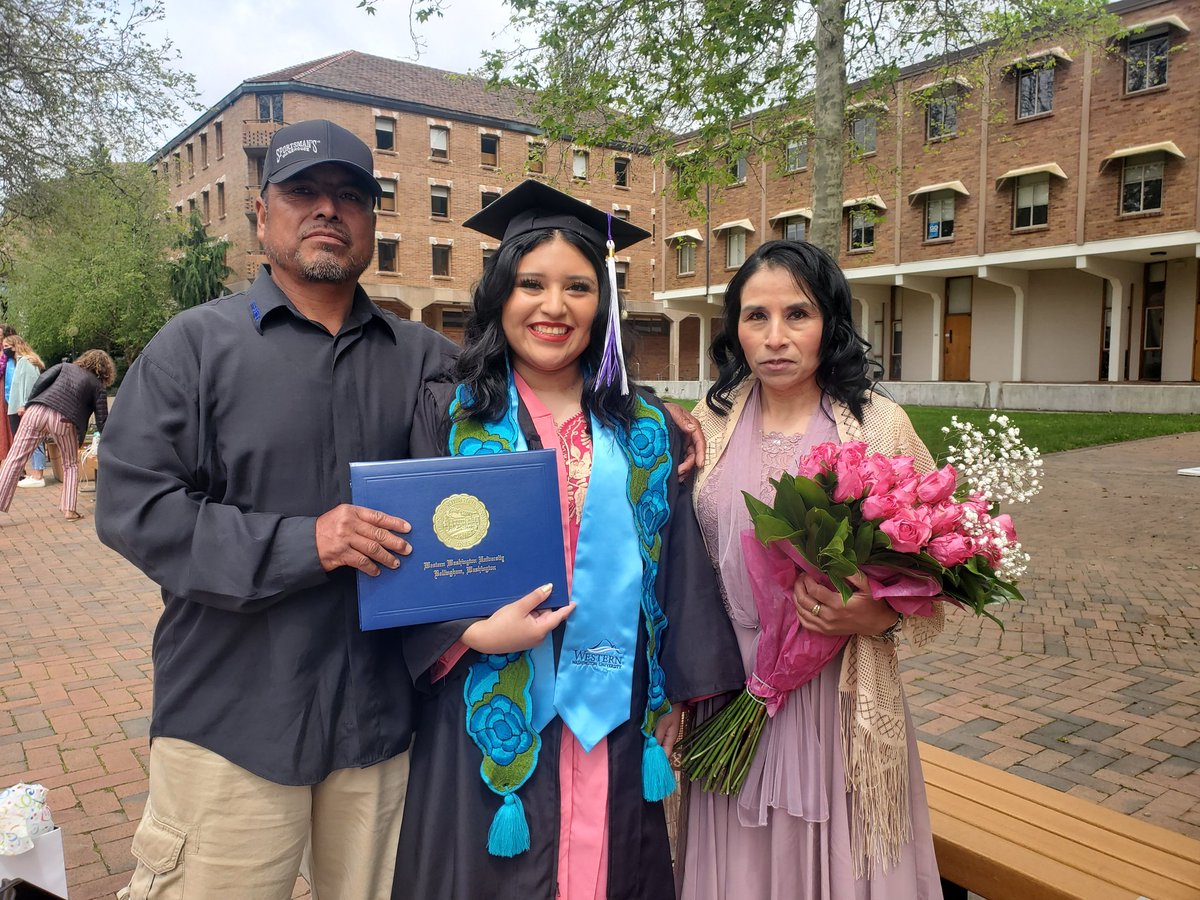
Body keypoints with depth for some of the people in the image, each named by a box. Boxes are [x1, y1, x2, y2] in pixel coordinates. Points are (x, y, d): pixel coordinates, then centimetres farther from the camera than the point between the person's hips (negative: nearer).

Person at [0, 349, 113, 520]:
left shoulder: (66, 366, 27)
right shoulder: (98, 386, 19)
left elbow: (41, 381, 10)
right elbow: (102, 422, 15)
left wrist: (28, 404, 15)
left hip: (36, 411, 2)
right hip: (63, 419, -2)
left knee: (15, 459, 3)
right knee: (71, 464, 19)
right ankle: (69, 510, 11)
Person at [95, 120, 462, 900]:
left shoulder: (425, 358, 8)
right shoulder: (197, 344, -1)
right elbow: (134, 505, -8)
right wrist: (301, 544, -17)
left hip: (382, 712, 3)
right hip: (232, 718, -2)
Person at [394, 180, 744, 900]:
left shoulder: (645, 426, 5)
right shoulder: (449, 415, -2)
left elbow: (679, 564, 5)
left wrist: (677, 697, 3)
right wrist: (476, 633, -18)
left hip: (614, 716, 2)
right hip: (493, 718, -1)